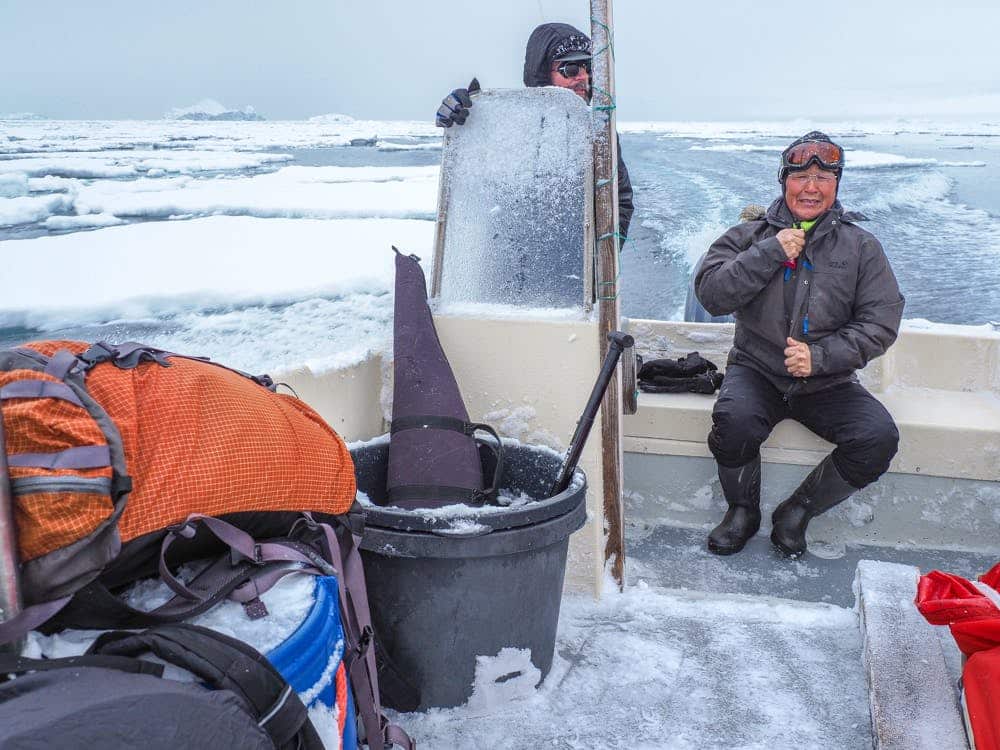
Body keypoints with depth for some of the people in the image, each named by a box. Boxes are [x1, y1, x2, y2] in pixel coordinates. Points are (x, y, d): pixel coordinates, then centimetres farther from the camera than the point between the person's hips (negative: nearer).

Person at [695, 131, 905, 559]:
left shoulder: (861, 247, 4)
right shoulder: (751, 236, 5)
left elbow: (881, 323, -2)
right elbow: (711, 293, -9)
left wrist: (821, 356, -16)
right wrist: (771, 253, -16)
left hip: (827, 382, 1)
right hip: (757, 371, -1)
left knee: (879, 438, -23)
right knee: (735, 420, -32)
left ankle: (797, 512, -1)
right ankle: (743, 511, -2)